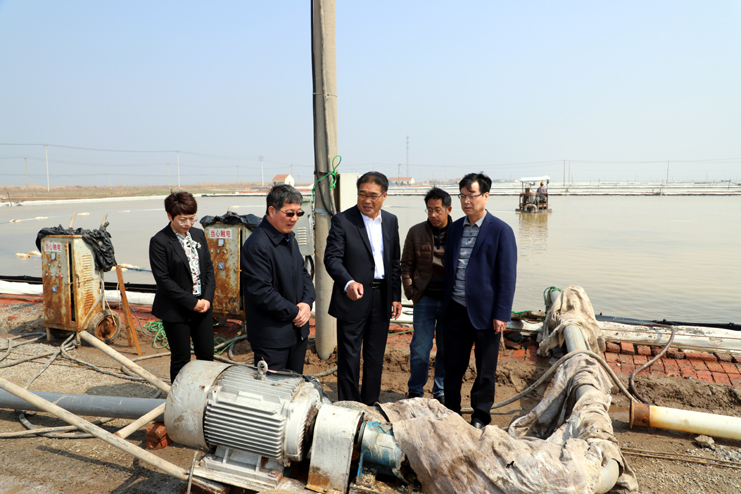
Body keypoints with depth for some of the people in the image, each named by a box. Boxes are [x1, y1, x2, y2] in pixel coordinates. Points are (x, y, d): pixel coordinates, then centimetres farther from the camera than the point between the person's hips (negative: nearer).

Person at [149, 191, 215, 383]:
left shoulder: (198, 235, 6)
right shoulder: (159, 241, -12)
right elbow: (163, 279, -14)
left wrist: (208, 298, -4)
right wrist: (192, 302, -15)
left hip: (203, 306, 5)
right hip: (176, 311, -5)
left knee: (207, 355, 11)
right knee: (181, 359, 7)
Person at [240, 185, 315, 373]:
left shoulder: (289, 237, 10)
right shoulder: (256, 246, -20)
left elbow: (303, 273, 16)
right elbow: (261, 292, -22)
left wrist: (307, 302, -3)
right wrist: (294, 312, -14)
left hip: (298, 330, 9)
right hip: (271, 336, -8)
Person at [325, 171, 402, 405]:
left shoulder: (391, 221, 8)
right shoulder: (342, 220, -8)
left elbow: (394, 261, 13)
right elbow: (332, 257, -16)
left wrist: (396, 296, 9)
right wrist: (348, 283, -33)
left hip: (382, 298, 5)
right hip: (353, 298, -5)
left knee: (376, 357, 15)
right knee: (349, 357, 4)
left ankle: (371, 405, 30)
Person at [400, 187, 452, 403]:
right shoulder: (416, 232, 2)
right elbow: (406, 264, 7)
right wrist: (411, 292, 0)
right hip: (425, 298, 0)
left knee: (446, 349, 10)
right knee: (420, 348, 3)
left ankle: (441, 392, 26)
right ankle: (415, 392, 20)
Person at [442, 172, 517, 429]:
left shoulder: (501, 230, -8)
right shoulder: (455, 228, 9)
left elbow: (507, 276, -9)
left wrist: (501, 314, -13)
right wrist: (445, 305, 12)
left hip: (485, 312, -4)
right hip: (456, 310, 5)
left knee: (485, 369, 10)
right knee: (453, 366, 13)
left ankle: (480, 416, 27)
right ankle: (451, 411, 30)